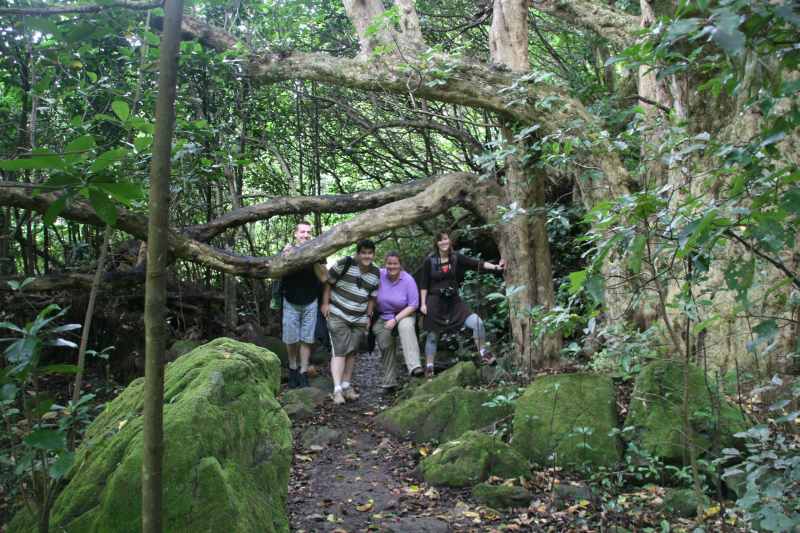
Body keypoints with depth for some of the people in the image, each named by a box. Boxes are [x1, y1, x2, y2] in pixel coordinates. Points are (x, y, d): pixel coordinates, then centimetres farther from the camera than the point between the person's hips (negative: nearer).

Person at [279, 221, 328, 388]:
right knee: (291, 339, 4)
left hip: (310, 303, 0)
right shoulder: (287, 250, -6)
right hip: (291, 303, 0)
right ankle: (293, 369, 25)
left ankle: (303, 373, 9)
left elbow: (324, 278, -11)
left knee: (306, 339, 2)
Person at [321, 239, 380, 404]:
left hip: (359, 320, 5)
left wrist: (368, 317, 9)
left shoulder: (376, 275, 4)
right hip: (338, 316, -5)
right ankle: (337, 389, -14)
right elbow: (328, 282, -5)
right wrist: (325, 303, -7)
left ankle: (347, 386, 22)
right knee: (339, 351, -12)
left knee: (352, 353, 10)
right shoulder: (344, 264, -12)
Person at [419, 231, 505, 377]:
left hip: (453, 301, 2)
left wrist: (495, 267, -22)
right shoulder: (430, 261, -4)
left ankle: (483, 354, 7)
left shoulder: (456, 258, 0)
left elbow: (476, 263, -11)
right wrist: (423, 303, -7)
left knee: (477, 323, -11)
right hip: (435, 302, -2)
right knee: (433, 336, 5)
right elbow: (423, 284, -2)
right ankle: (429, 367, 19)